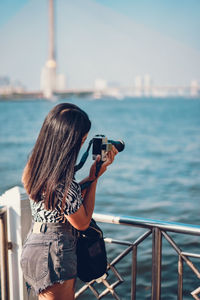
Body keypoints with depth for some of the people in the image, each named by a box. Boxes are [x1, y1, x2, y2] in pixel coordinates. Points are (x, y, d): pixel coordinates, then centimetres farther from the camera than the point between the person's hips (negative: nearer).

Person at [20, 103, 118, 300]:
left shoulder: (35, 167, -3)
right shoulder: (61, 181, -29)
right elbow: (82, 222, -13)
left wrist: (92, 176, 7)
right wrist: (94, 179, -9)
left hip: (34, 244, 9)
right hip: (52, 255, -9)